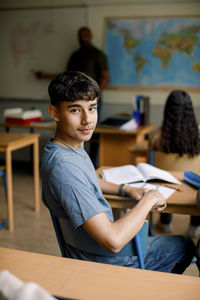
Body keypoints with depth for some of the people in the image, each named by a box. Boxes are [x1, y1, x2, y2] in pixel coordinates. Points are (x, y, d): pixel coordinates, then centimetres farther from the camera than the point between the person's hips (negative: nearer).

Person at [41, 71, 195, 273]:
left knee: (184, 245, 25)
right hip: (104, 262, -9)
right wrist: (149, 199, -23)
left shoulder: (75, 146, -4)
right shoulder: (64, 167, -35)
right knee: (185, 247, 13)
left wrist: (127, 190, 3)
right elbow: (113, 241, -38)